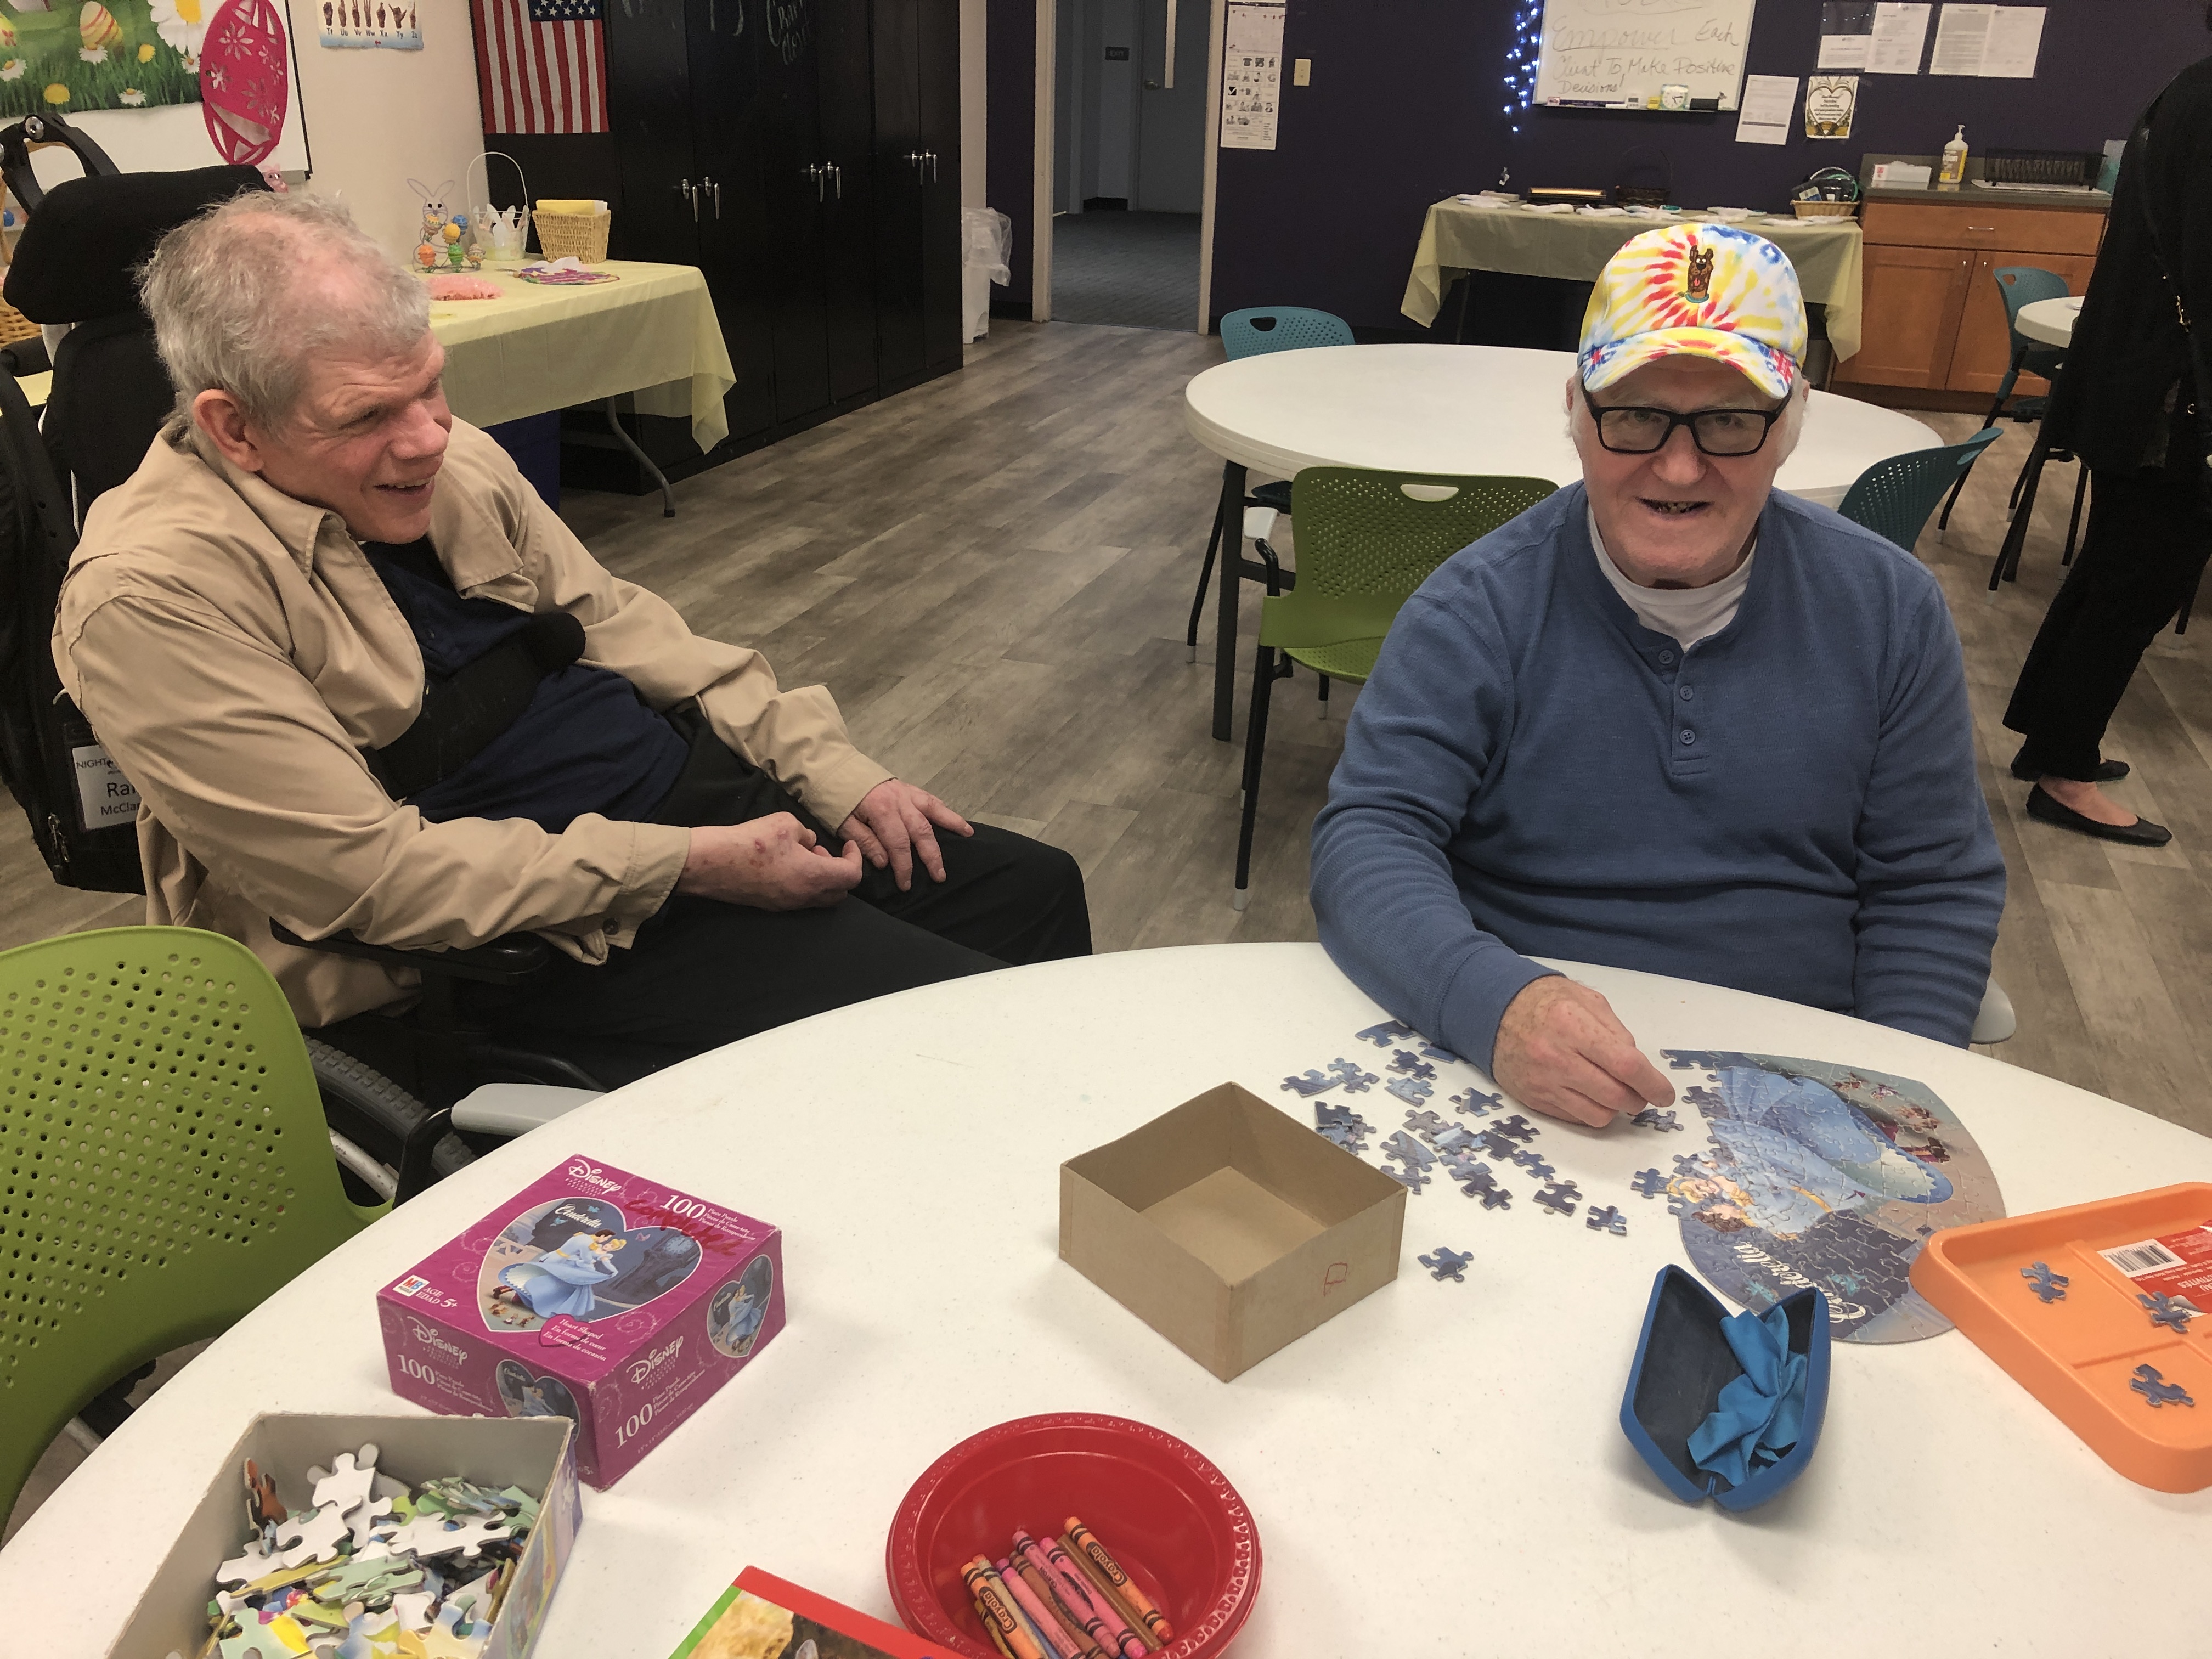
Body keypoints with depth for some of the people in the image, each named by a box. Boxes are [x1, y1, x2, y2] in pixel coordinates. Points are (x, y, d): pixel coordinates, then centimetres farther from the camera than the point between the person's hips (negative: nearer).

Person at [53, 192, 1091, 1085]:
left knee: (1034, 890, 7)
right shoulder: (151, 594, -18)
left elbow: (616, 622, 12)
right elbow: (372, 872, -22)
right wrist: (697, 865, -22)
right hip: (533, 940, -8)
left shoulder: (448, 455, 4)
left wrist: (832, 770, 2)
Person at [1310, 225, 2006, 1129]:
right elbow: (1368, 836, -14)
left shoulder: (1888, 609, 0)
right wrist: (1493, 1002, -33)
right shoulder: (1477, 609, -8)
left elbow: (1933, 891, 4)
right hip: (1518, 1087, -5)